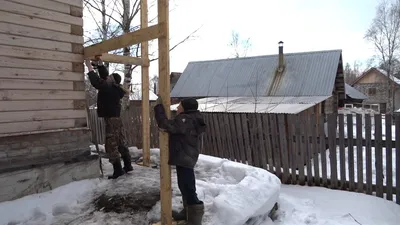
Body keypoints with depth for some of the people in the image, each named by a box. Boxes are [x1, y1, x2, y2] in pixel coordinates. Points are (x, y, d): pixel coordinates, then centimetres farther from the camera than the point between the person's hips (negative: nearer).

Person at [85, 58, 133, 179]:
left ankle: (118, 170, -3)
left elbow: (96, 81, -21)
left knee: (111, 145, -5)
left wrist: (90, 67, -11)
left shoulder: (109, 88, -17)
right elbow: (104, 76, 18)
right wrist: (100, 64, 12)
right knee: (121, 143, 14)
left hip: (111, 119, -9)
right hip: (116, 118, 9)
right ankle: (128, 166, 21)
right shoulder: (114, 88, 8)